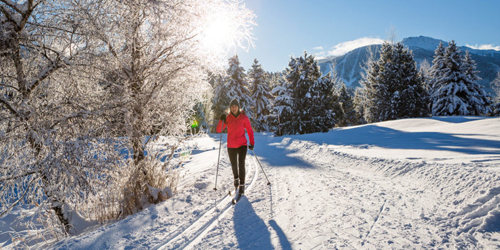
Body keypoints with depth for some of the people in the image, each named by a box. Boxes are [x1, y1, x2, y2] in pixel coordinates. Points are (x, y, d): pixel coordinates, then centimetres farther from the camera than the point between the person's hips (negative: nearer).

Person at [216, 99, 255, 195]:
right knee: (234, 165, 15)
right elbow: (219, 130, -4)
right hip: (231, 146, 2)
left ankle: (242, 185, 0)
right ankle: (236, 179, 43)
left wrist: (252, 142, -7)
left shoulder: (244, 117, -4)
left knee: (241, 165, -13)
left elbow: (250, 130, 2)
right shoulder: (227, 118, 0)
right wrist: (222, 121, -21)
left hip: (242, 145, -2)